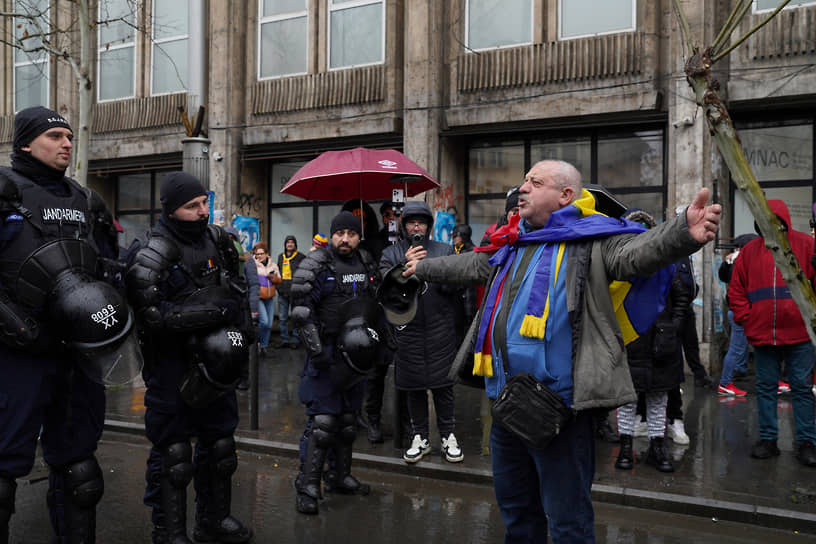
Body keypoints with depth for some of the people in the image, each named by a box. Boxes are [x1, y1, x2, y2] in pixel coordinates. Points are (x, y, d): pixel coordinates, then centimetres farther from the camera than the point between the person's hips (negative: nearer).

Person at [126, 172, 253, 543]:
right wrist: (215, 312, -26)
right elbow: (152, 313, -27)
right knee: (172, 450, 3)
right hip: (172, 364, -7)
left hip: (216, 364, 7)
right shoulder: (153, 254, -16)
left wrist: (242, 327, 3)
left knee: (219, 442, 17)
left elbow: (239, 288, 17)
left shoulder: (217, 239, 4)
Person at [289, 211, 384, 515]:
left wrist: (374, 339, 14)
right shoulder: (318, 267, -8)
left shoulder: (367, 266, 11)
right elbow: (302, 311, -11)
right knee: (322, 421, -9)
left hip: (356, 354, 6)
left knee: (348, 419, 14)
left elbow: (376, 307, 22)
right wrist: (316, 349, -17)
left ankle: (339, 477, 28)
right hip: (326, 355, -6)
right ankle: (307, 488, -1)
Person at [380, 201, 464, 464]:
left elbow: (456, 287, 2)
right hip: (408, 331, 1)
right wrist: (404, 264, -18)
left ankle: (448, 436, 19)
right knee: (413, 388, 8)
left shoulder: (444, 250, 8)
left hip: (441, 331, 0)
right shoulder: (391, 254, 8)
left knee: (443, 385, 4)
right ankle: (420, 438, 22)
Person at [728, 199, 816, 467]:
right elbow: (736, 289, 10)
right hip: (762, 334, 2)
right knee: (765, 387, 10)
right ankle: (768, 439, 20)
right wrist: (746, 319, 1)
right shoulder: (750, 250, 6)